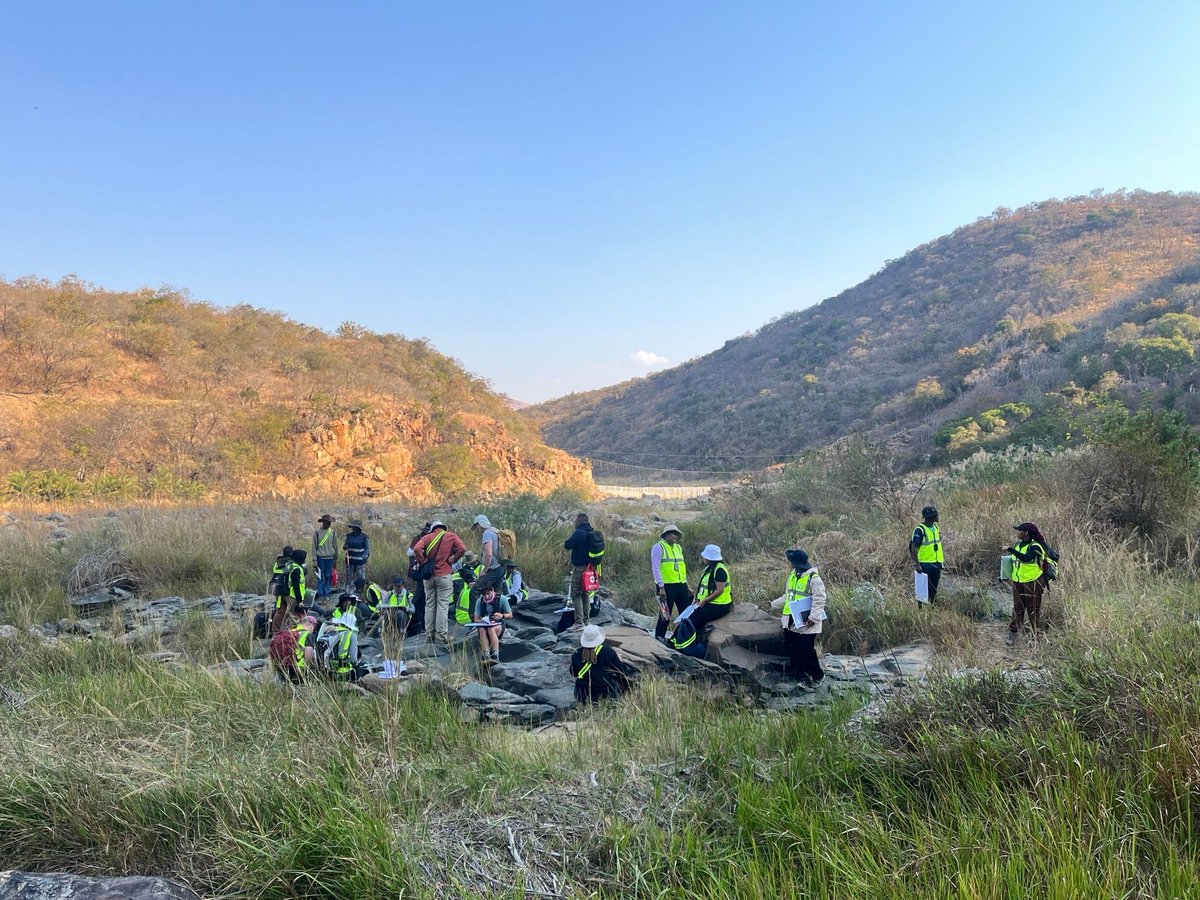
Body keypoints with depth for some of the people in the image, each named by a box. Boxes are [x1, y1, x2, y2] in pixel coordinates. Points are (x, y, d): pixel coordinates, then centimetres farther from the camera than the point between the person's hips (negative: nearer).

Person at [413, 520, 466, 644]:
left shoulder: (427, 537, 6)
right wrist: (452, 560, -1)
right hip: (444, 574, -2)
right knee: (443, 605, -1)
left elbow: (416, 549, -12)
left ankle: (429, 635, 13)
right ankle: (441, 636, -3)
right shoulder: (451, 536, 4)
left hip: (429, 575, 2)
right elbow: (462, 548, -12)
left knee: (429, 605, 10)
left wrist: (422, 562, -1)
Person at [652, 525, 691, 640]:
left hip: (681, 586, 7)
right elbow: (656, 568, -13)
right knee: (665, 616, -1)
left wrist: (686, 586, 18)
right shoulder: (659, 547, -7)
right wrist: (661, 587, -19)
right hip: (667, 587, -7)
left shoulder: (678, 547, 17)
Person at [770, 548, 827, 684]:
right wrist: (774, 604, 24)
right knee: (793, 649, 12)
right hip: (792, 621, 8)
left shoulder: (813, 578, -16)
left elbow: (819, 600, -18)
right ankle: (797, 672, 26)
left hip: (806, 623, -8)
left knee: (807, 650, -3)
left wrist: (814, 617, -23)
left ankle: (817, 675, 14)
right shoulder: (792, 575, 10)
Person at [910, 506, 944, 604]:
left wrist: (940, 563, 17)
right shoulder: (920, 530, -14)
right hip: (925, 565, -7)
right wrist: (917, 564, -23)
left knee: (934, 591, 12)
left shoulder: (936, 527, 11)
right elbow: (913, 548, -18)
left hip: (936, 564, 7)